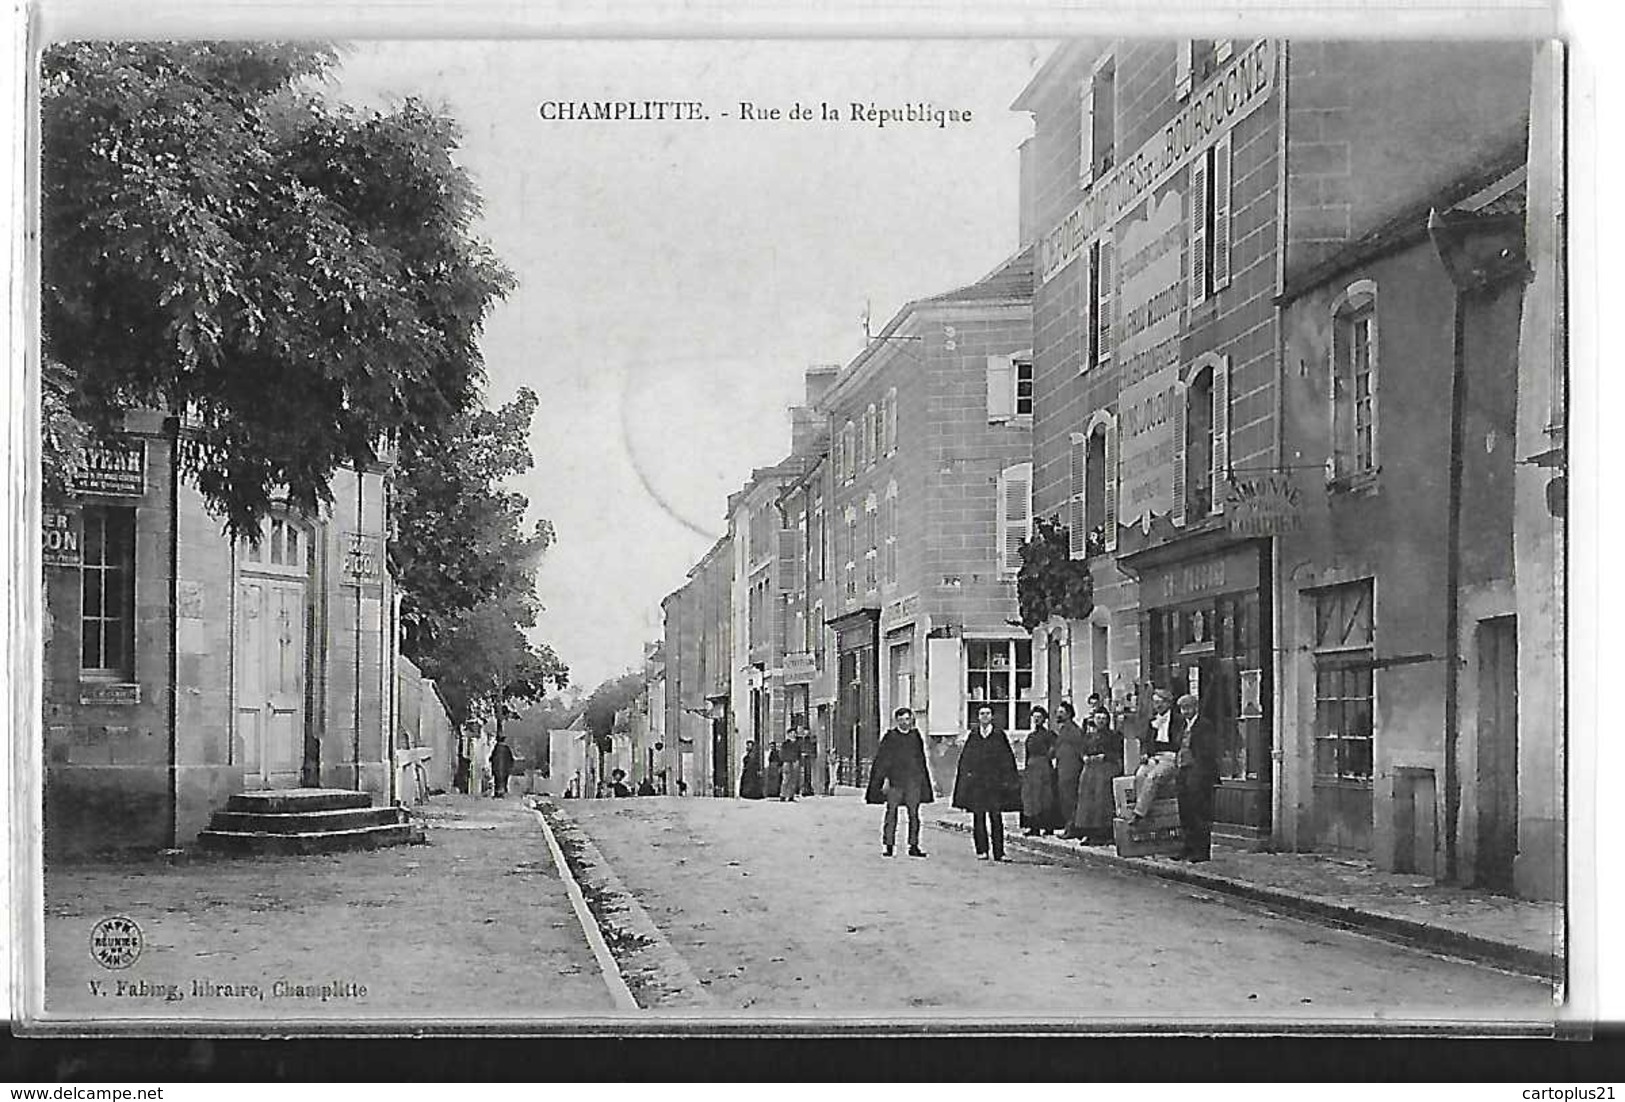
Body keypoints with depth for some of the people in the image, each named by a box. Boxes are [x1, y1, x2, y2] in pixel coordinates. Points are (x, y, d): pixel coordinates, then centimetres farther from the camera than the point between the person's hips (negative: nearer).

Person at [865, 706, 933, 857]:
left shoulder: (916, 736, 11)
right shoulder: (890, 737, 1)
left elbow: (920, 760, 17)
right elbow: (882, 760, -2)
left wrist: (921, 781, 14)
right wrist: (885, 779, -11)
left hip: (913, 782, 3)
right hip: (894, 781, -3)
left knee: (914, 814, 2)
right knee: (891, 813, -2)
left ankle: (913, 846, 7)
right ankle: (889, 846, 3)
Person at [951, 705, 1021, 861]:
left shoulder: (999, 735, 4)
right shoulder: (972, 735, 8)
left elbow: (1007, 759, 4)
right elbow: (965, 759, 11)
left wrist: (1006, 779, -1)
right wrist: (967, 773, -1)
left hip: (995, 781, -1)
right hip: (976, 781, 1)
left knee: (996, 816, -3)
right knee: (978, 816, 1)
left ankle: (999, 852, 0)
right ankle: (981, 850, 7)